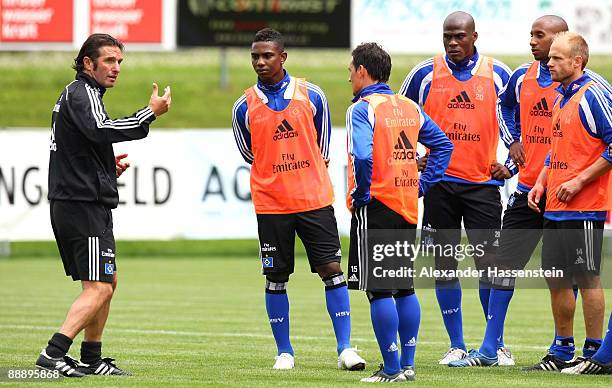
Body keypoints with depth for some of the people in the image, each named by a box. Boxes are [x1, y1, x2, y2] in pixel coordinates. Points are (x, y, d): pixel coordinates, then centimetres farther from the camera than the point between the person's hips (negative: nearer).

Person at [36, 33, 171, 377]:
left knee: (107, 282, 19)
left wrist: (108, 165, 15)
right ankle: (54, 353, -23)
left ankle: (92, 359, 23)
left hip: (70, 204, 11)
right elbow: (101, 129, -31)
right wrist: (151, 113, -28)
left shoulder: (76, 94, 22)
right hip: (85, 205, -11)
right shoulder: (82, 93, -11)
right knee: (98, 288, -15)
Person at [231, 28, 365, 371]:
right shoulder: (245, 106, 0)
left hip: (315, 199, 0)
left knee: (332, 269, -4)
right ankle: (285, 352, 14)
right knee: (276, 278, 3)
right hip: (271, 203, 0)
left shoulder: (311, 95, 0)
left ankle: (345, 348, 0)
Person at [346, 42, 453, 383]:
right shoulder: (410, 107, 11)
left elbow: (362, 155, -26)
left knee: (378, 290, -4)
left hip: (375, 206, -7)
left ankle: (392, 369, -5)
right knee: (405, 287, 14)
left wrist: (360, 194, -13)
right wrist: (422, 185, 15)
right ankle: (408, 364, 16)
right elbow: (443, 144, 17)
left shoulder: (362, 108, -11)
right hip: (407, 207, 7)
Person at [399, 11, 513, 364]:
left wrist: (509, 164, 3)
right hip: (440, 182, 1)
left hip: (484, 182, -1)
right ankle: (457, 345, 10)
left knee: (489, 263, -3)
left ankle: (497, 344, 8)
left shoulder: (498, 74, 4)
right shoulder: (425, 74, 3)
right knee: (445, 263, 2)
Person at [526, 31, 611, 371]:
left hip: (585, 207, -9)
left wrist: (579, 181, -17)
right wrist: (541, 183, 14)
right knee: (557, 278, 12)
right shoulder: (561, 98, 16)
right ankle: (563, 352, 20)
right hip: (555, 206, 9)